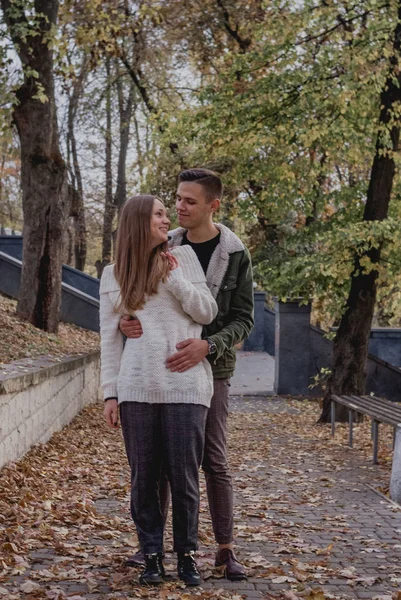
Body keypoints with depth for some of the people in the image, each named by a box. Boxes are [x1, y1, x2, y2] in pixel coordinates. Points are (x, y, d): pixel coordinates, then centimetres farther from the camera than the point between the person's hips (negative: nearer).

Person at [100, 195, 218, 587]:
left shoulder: (183, 257, 10)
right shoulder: (114, 276, 11)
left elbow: (207, 313, 5)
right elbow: (110, 338, 9)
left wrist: (175, 278, -5)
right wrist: (110, 393, 4)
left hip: (185, 385, -1)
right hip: (137, 388, 1)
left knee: (184, 475, 0)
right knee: (144, 476, 4)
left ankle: (186, 554, 15)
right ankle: (151, 554, 16)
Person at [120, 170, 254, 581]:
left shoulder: (235, 255, -8)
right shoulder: (166, 247, 2)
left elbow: (243, 319, -10)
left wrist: (208, 345, -28)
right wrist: (126, 323, -16)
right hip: (165, 367, 3)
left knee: (214, 462, 0)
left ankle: (225, 549, 10)